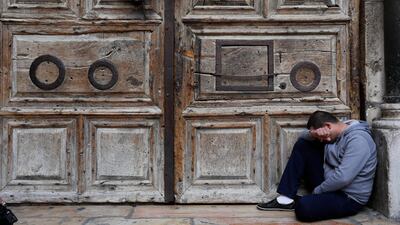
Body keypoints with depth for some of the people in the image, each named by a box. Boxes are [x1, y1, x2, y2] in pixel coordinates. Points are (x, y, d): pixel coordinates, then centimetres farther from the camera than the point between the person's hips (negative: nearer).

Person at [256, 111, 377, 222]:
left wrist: (317, 191, -15)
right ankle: (286, 199, -3)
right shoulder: (335, 133, 5)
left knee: (303, 207, -37)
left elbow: (343, 178, -29)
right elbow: (302, 137, 11)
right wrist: (313, 134, -13)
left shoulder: (358, 140, -22)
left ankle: (296, 202, 2)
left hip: (348, 198, -9)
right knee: (302, 145, 0)